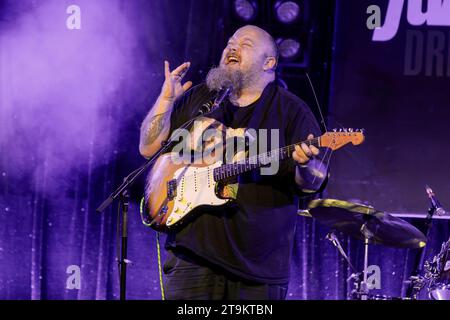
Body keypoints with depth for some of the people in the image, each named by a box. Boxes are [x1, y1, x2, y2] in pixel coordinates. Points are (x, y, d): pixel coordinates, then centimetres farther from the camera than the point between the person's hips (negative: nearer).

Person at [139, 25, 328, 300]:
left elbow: (312, 185, -4)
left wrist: (306, 164, -27)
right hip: (193, 246, 2)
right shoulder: (197, 99, 13)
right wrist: (167, 99, 1)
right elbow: (149, 148, 12)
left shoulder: (291, 110, 3)